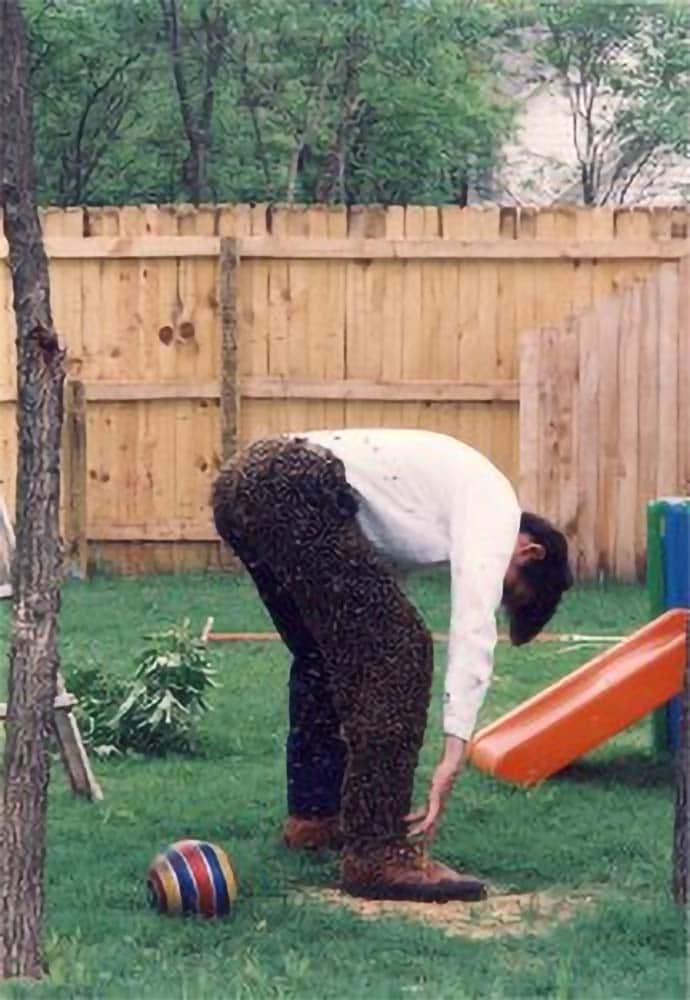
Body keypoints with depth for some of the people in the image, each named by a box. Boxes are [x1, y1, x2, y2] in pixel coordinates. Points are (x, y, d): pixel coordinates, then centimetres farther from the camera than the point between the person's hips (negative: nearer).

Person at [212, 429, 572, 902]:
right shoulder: (495, 506, 4)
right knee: (398, 653, -8)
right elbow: (474, 627, -10)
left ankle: (314, 814, 36)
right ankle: (378, 853, -9)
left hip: (240, 481, 10)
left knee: (326, 654, 27)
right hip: (295, 490, -10)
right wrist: (455, 755, -14)